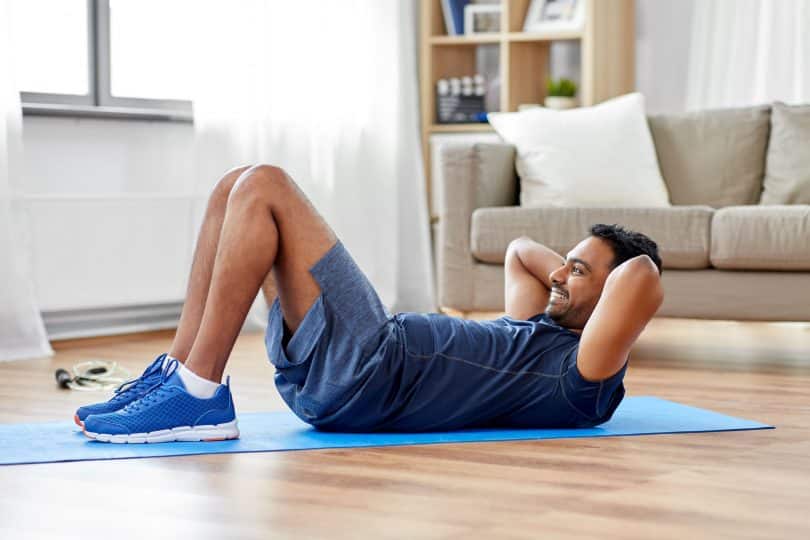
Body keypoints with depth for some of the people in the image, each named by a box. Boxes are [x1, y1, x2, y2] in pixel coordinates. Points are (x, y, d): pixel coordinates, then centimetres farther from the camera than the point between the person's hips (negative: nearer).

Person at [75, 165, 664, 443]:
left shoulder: (581, 377, -5)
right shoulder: (541, 332, 24)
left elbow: (643, 279, -22)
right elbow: (521, 249, 41)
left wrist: (601, 279, -1)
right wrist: (574, 273, 28)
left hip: (366, 374, -10)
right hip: (332, 373, 10)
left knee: (263, 187, -14)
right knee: (241, 188, 8)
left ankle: (198, 396, -16)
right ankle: (178, 371, 2)